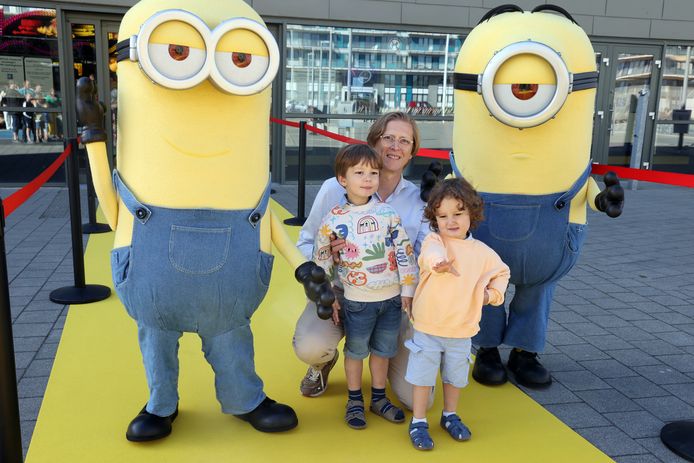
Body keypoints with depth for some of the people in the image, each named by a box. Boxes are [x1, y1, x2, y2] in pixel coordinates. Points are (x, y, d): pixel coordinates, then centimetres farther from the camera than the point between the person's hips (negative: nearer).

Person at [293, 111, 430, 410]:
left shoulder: (419, 198, 2)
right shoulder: (335, 188, -6)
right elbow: (305, 243, 0)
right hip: (341, 292, -2)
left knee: (417, 398, -7)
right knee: (309, 347, -33)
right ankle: (324, 362, 10)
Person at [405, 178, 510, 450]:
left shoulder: (482, 252, 0)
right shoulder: (433, 241, -12)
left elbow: (501, 272, 19)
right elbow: (432, 253, -38)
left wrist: (493, 293, 1)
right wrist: (440, 262, -61)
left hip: (462, 330, 3)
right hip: (427, 328, -3)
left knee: (455, 376, 18)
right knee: (423, 376, 6)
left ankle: (450, 416, 40)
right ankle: (418, 423, 22)